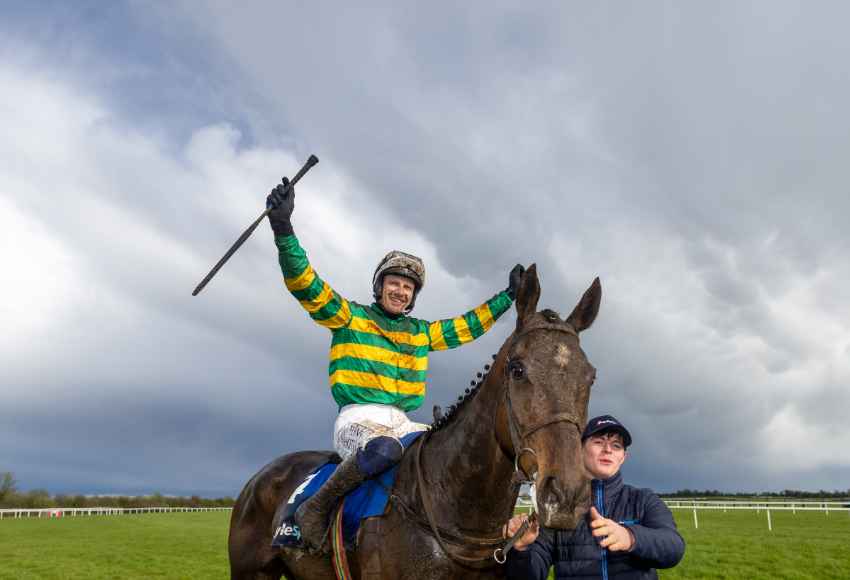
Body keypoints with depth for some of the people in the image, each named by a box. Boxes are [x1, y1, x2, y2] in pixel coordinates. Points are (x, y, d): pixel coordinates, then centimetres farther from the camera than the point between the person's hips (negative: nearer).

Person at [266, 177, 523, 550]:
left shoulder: (420, 332, 19)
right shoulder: (350, 317, 3)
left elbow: (466, 326, 27)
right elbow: (306, 285, -10)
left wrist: (508, 295, 26)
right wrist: (283, 228, -24)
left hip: (401, 422, 6)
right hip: (358, 418, -6)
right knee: (384, 449, -39)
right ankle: (316, 508, -20)